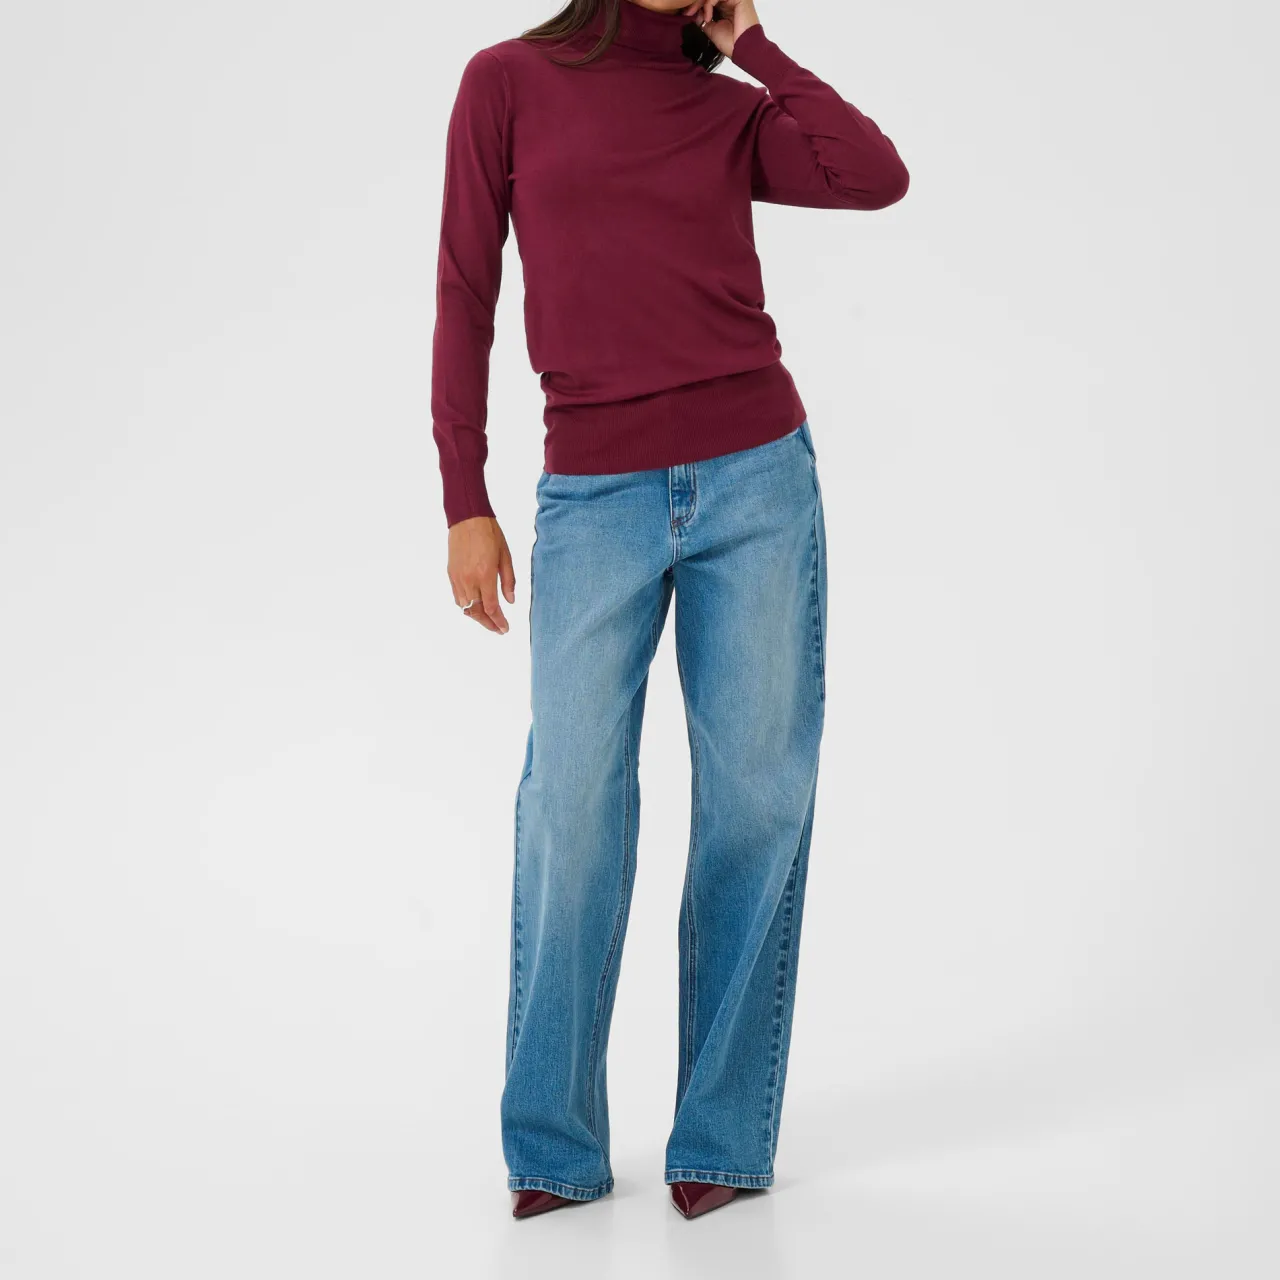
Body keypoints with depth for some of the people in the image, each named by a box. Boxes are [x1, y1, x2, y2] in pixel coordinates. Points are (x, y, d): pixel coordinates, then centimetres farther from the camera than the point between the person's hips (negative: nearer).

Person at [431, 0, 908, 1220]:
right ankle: (554, 1145, 7)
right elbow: (466, 298, 4)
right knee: (572, 798, -6)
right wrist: (464, 501, -1)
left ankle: (722, 1138, 11)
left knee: (757, 792, 1)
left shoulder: (735, 110, 11)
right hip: (595, 494, -2)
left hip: (756, 476, 2)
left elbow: (877, 178, -7)